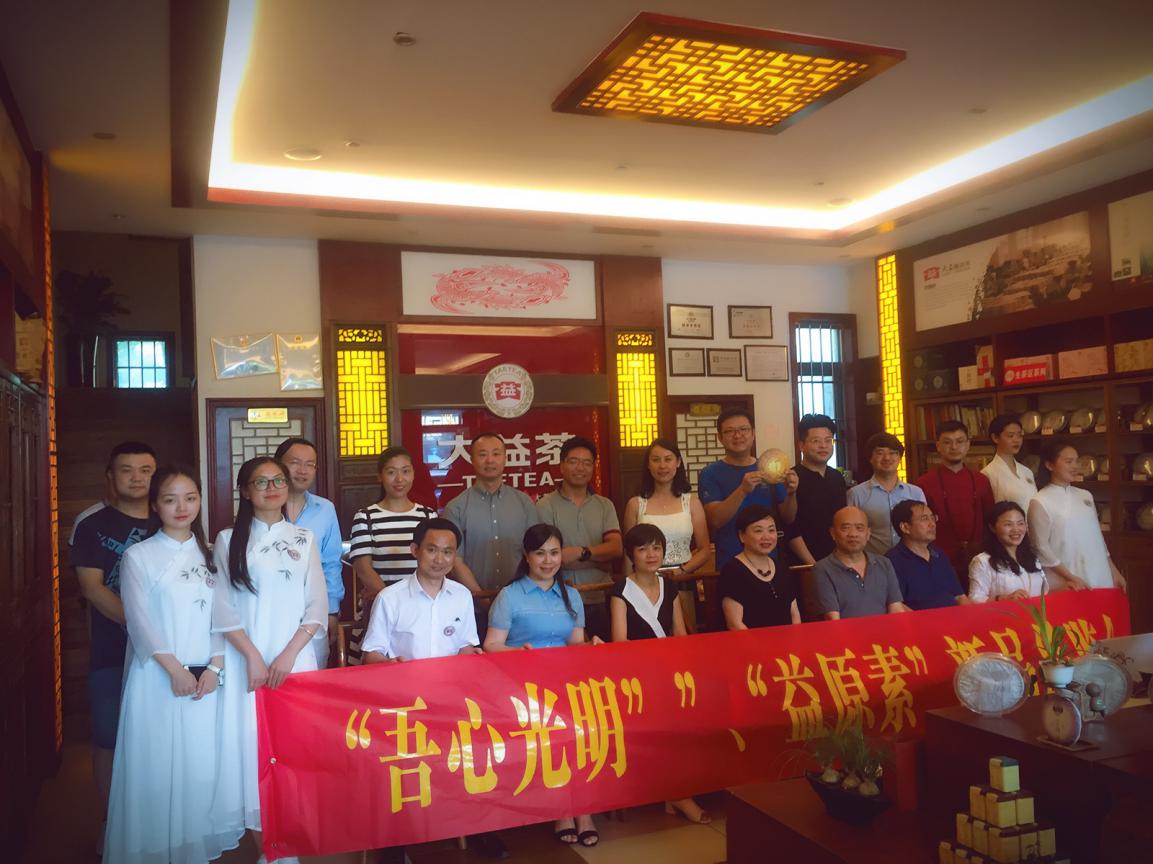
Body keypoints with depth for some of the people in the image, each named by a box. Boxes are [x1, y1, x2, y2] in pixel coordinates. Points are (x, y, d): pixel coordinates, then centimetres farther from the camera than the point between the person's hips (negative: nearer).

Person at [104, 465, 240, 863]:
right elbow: (140, 622, -8)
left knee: (203, 761, 8)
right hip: (158, 677, -3)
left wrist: (214, 667, -6)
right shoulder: (138, 556, -2)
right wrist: (175, 669, -14)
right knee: (158, 763, 0)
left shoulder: (210, 555, 10)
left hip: (206, 677, 3)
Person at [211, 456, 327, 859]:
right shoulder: (229, 540, 5)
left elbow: (317, 607, 3)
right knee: (252, 745, -2)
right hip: (246, 659, -1)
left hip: (295, 658, 1)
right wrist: (253, 657, -10)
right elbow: (224, 609, 0)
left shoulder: (304, 539, 8)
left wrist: (288, 655, -9)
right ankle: (266, 844, 10)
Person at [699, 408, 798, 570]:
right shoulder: (710, 473, -5)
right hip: (730, 565, -3)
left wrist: (791, 494, -14)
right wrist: (743, 490, -30)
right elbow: (715, 520, -17)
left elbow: (788, 518, 7)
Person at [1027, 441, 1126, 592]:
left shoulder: (1085, 496, 11)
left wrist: (1113, 570, 14)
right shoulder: (1040, 502, -7)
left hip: (1098, 577, 5)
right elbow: (1042, 547, -9)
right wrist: (1070, 578, -13)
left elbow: (1097, 536, 16)